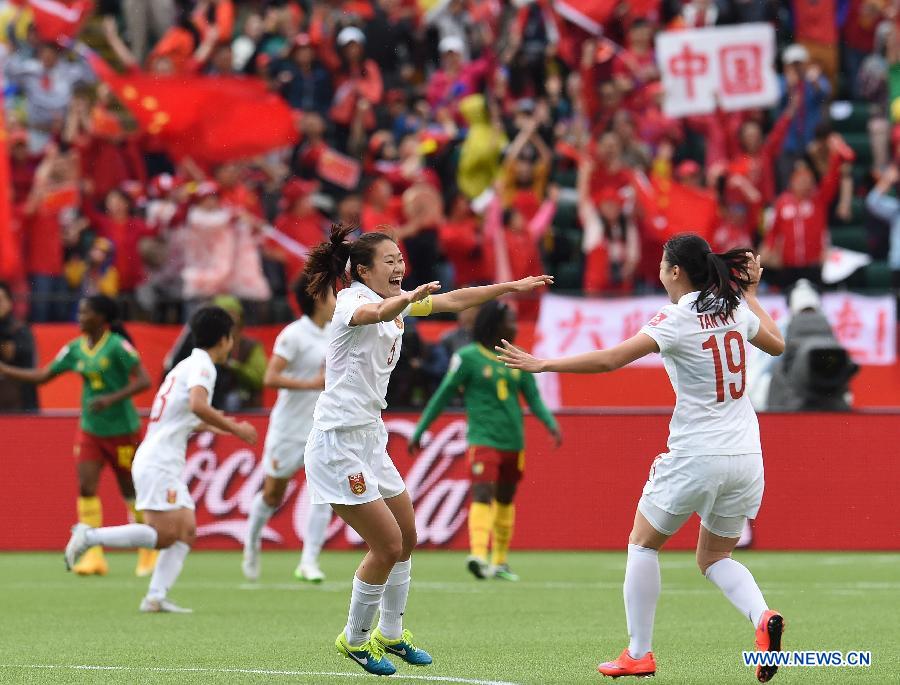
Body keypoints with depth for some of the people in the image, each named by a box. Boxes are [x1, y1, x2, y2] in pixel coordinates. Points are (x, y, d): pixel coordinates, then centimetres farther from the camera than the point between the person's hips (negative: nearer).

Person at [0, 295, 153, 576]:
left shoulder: (118, 346, -15)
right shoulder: (75, 349, 3)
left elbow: (144, 381, -19)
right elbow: (41, 376, 8)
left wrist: (112, 399, -30)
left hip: (122, 430, -5)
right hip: (90, 431, 5)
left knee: (131, 491, 7)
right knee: (86, 487, -10)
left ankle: (149, 550, 28)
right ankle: (94, 555, -9)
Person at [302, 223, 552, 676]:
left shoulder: (397, 302, 9)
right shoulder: (352, 300, -16)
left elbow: (456, 300, 15)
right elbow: (376, 313, -41)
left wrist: (513, 287, 8)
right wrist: (410, 297, -61)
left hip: (369, 436, 9)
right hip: (339, 442, -9)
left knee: (406, 537, 15)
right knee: (387, 544, -8)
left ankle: (390, 634, 29)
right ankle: (354, 639, 8)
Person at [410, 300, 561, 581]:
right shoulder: (468, 357, -3)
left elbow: (534, 399, 10)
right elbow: (443, 395, 1)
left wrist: (551, 423, -9)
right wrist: (419, 431, 3)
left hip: (513, 441, 6)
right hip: (483, 439, -6)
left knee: (505, 500, 13)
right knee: (483, 494, -22)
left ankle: (499, 561, 23)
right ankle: (478, 555, -35)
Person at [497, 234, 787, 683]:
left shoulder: (678, 320, -13)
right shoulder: (735, 310, 5)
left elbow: (610, 360, -19)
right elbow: (777, 344, 24)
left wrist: (541, 364, -12)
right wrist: (751, 293, 34)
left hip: (696, 457, -6)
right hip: (745, 456, 6)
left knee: (643, 543, 14)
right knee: (714, 558, 18)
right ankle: (762, 617, -11)